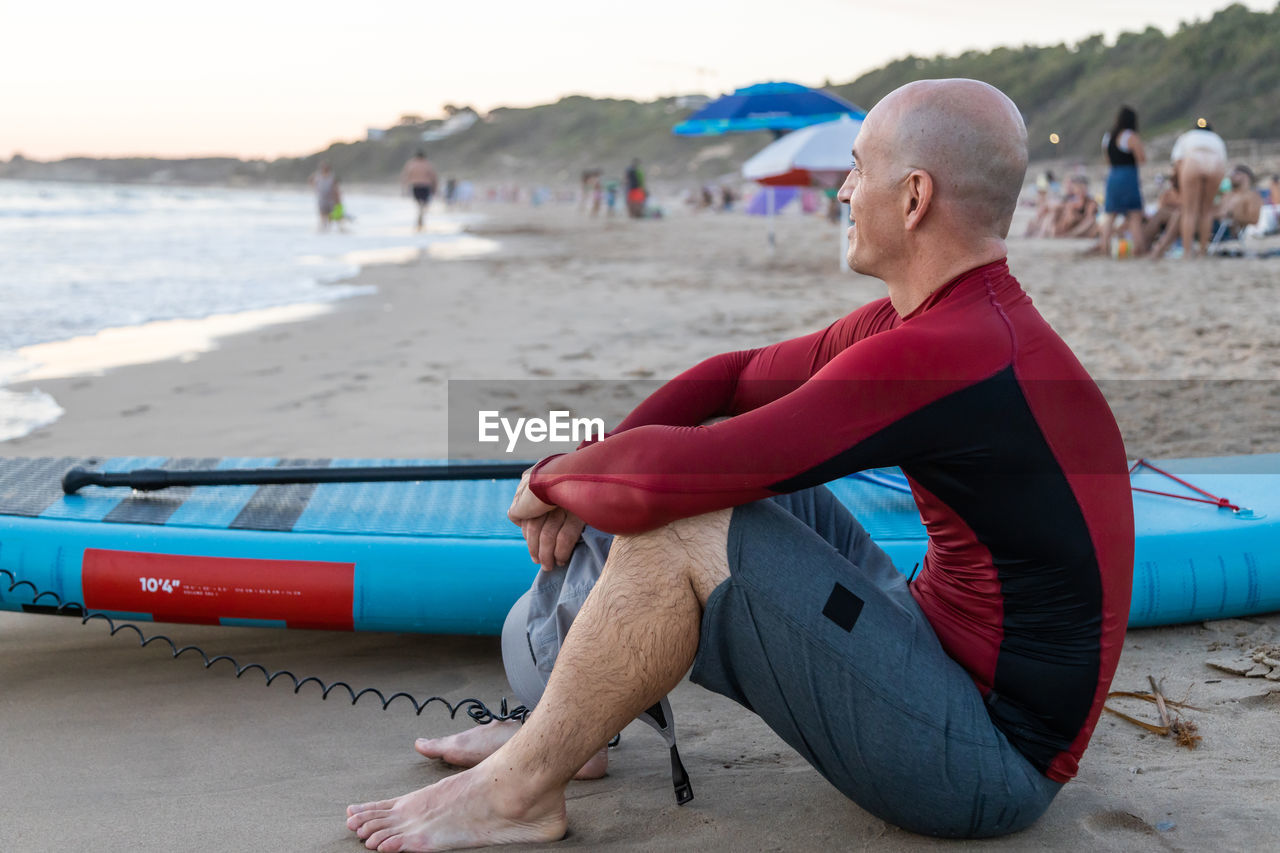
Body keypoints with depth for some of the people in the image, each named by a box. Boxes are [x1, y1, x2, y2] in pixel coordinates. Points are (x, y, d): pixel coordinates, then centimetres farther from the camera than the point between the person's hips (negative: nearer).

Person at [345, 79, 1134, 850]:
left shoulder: (945, 355, -27)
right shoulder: (947, 321, 5)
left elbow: (663, 478, -30)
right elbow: (735, 378, 12)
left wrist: (552, 479, -8)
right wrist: (586, 478, 0)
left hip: (995, 759, -10)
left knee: (683, 528, -21)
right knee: (742, 485, 10)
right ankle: (566, 729, 15)